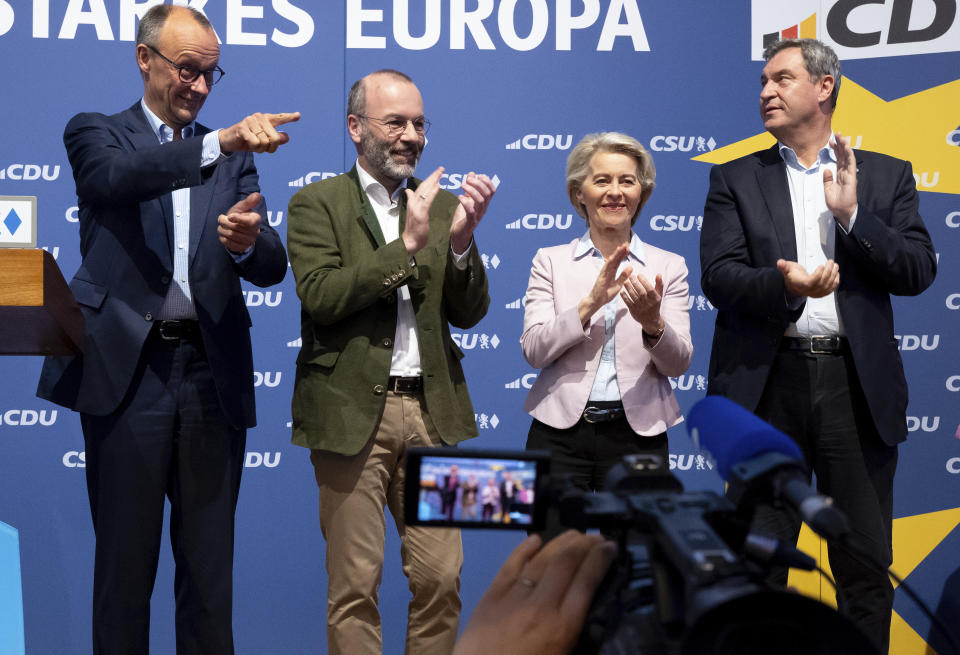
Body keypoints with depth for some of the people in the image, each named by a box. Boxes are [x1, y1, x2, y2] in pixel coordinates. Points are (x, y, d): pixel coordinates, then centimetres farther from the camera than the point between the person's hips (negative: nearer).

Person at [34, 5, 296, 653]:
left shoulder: (233, 157, 15)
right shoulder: (96, 133, 6)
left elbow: (272, 267, 6)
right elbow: (116, 178, -18)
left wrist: (250, 242, -19)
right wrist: (218, 143, -32)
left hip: (213, 375, 3)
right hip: (128, 370, -3)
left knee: (210, 563, 7)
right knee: (125, 558, 3)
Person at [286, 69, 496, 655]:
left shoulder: (443, 205, 13)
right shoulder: (317, 204, 2)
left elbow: (469, 314, 6)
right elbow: (321, 296, -12)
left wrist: (460, 240, -11)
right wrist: (407, 244, -15)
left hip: (432, 412, 4)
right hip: (353, 412, -3)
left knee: (442, 578, 3)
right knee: (355, 585, 2)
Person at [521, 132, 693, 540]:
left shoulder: (668, 267, 8)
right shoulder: (550, 262, 7)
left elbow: (679, 363, -1)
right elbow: (534, 350, -5)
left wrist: (652, 322, -21)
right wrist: (591, 302, -17)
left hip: (637, 434, 1)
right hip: (561, 432, 0)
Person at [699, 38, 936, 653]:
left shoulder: (886, 175, 11)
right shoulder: (736, 180, 9)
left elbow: (919, 270, 1)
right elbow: (718, 276, -4)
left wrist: (852, 215, -10)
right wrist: (785, 285, -23)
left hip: (857, 386, 1)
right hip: (769, 387, 0)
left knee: (867, 567, 6)